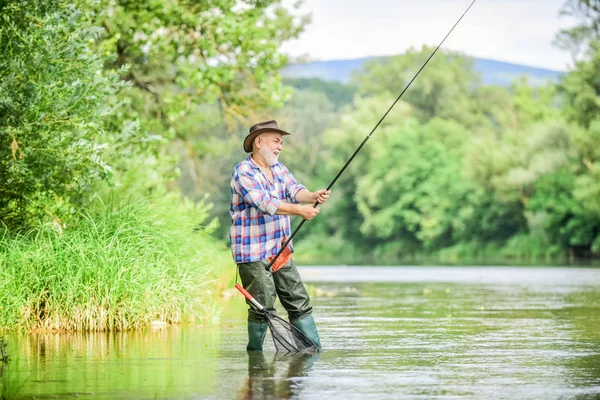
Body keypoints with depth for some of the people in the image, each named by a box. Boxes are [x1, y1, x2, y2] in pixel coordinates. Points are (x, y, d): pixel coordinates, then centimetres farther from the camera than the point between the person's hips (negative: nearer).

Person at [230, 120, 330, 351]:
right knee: (262, 308, -6)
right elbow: (264, 203, -26)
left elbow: (295, 191, -3)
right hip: (253, 254, -8)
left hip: (281, 252, 8)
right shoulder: (244, 172, -13)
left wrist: (313, 196, -25)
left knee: (300, 303, 6)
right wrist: (299, 210, -33)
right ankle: (254, 355, 9)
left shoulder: (279, 169, 13)